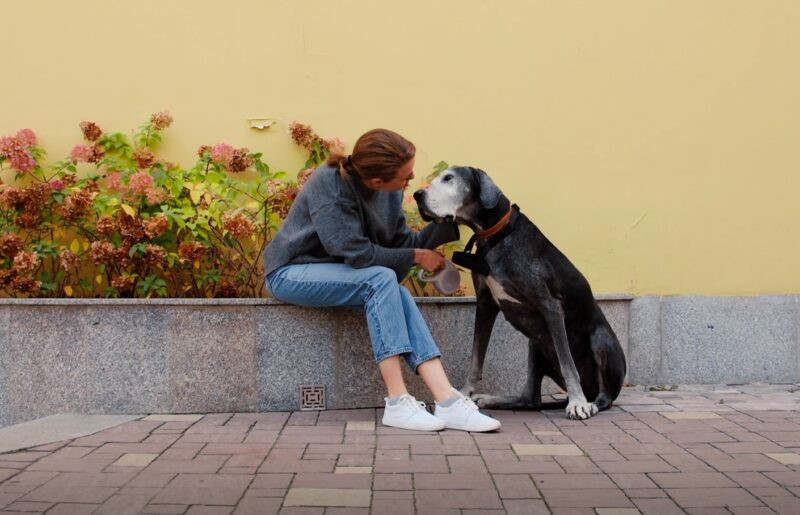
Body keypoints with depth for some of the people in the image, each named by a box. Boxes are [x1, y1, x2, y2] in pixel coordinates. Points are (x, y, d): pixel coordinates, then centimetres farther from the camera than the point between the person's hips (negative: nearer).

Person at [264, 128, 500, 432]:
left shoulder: (389, 191, -6)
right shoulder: (330, 185, -26)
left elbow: (402, 242, -2)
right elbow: (358, 254, -27)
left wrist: (452, 223, -13)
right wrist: (417, 257, -18)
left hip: (335, 272, 6)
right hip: (290, 273, -6)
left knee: (397, 295, -24)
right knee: (382, 279, -30)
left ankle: (447, 402, -32)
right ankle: (398, 403, -31)